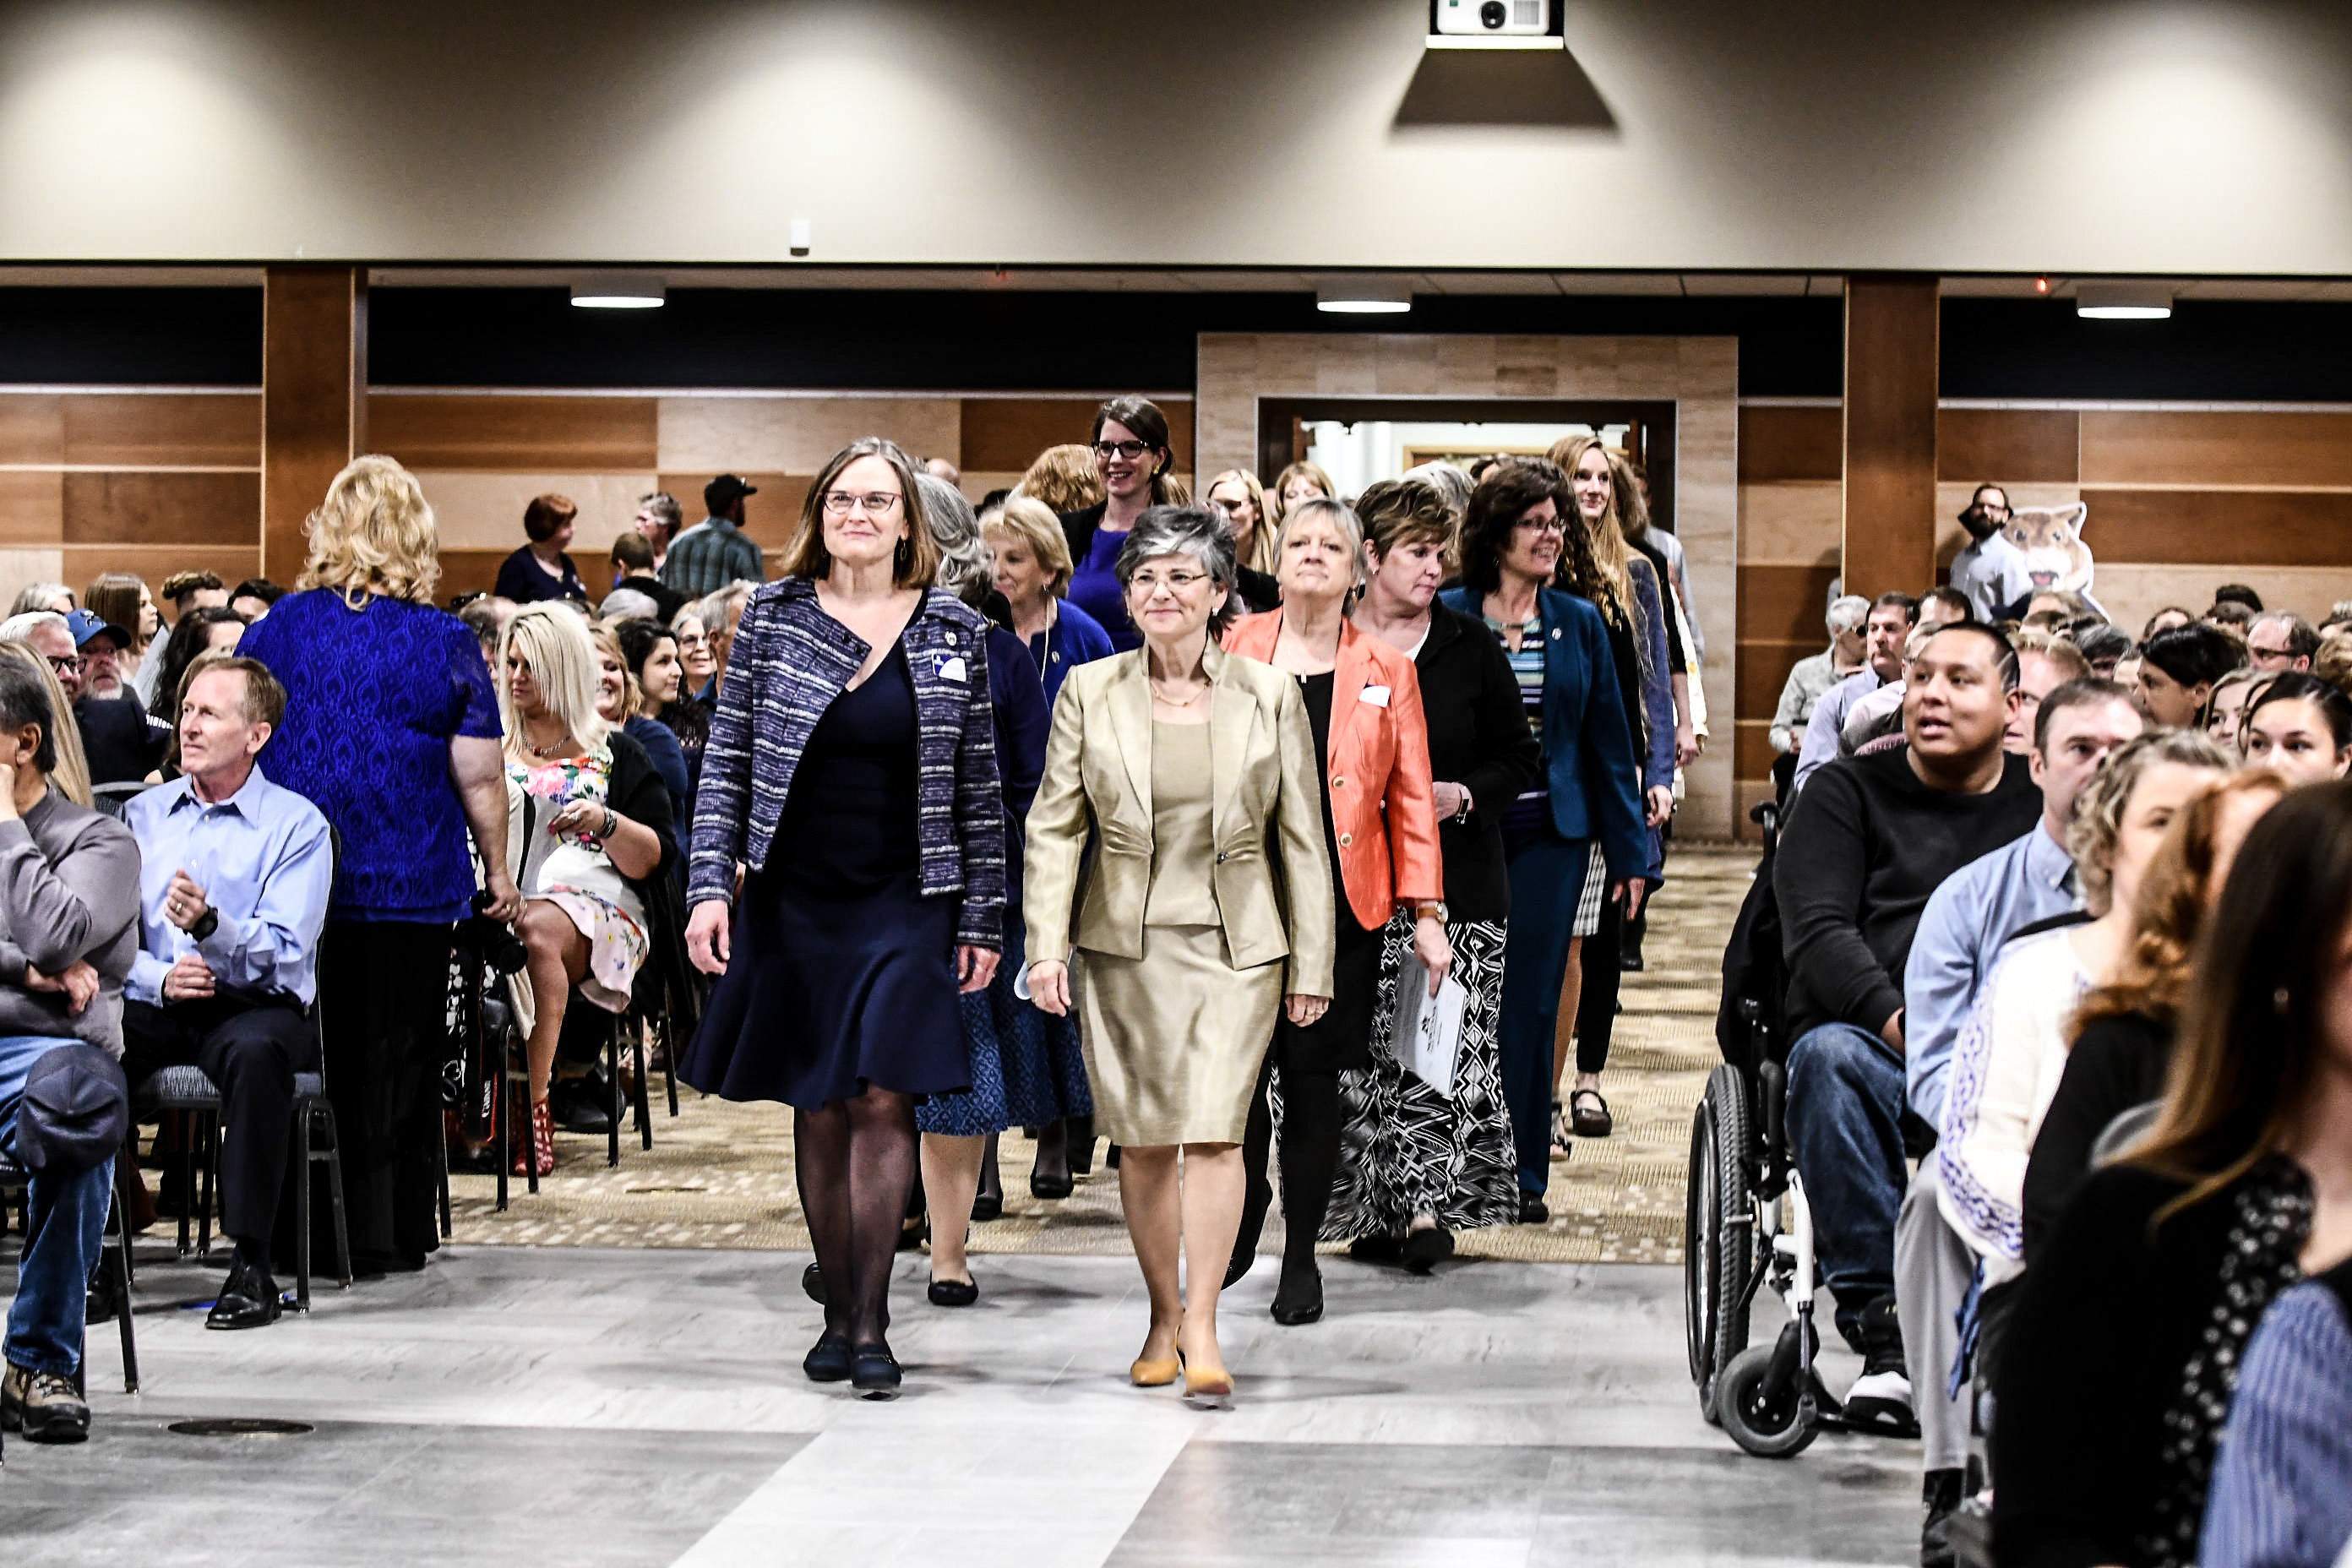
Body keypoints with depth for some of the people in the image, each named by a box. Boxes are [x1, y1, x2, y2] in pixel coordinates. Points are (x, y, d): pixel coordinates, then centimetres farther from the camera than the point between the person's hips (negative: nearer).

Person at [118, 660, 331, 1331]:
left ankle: (252, 1265, -32)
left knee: (253, 1050, -39)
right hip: (158, 1004, 3)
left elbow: (284, 952, -10)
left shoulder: (296, 824, 0)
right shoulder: (142, 815, 14)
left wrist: (210, 925, -29)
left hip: (260, 1004, -3)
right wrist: (159, 978, -13)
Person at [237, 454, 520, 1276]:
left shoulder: (280, 626, 0)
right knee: (398, 1054, 8)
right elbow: (480, 778, -5)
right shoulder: (446, 642, -5)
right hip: (409, 882, -1)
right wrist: (498, 871, 7)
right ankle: (392, 1232, 13)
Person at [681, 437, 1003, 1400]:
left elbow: (978, 788, 5)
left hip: (905, 904, -1)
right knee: (819, 1108, 6)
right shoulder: (773, 617, 3)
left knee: (883, 1101, -10)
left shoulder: (955, 632, 2)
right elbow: (726, 761, 4)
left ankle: (871, 1324, -7)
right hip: (793, 901, 1)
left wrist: (982, 921, 2)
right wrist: (710, 886, -5)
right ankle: (837, 1316, 15)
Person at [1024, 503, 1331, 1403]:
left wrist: (1311, 965, 3)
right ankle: (1164, 1318, 22)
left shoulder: (1269, 695, 2)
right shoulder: (1089, 692, 3)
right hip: (1123, 945, 1)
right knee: (1144, 1140, 6)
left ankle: (1202, 1326, -8)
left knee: (1214, 1127, -13)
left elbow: (1302, 838, 5)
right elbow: (1055, 826, 4)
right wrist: (1046, 946, -6)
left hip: (1235, 944, -1)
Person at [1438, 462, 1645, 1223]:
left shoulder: (1580, 624, 8)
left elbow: (1609, 740, 11)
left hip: (1549, 838, 2)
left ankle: (1520, 1173, 10)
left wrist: (1629, 849, 8)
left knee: (1530, 1001, 2)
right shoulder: (1445, 617, 0)